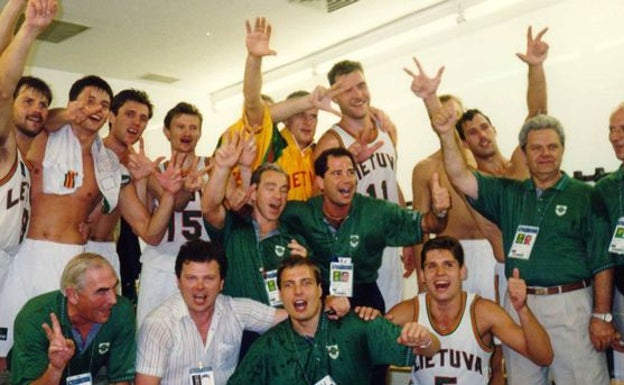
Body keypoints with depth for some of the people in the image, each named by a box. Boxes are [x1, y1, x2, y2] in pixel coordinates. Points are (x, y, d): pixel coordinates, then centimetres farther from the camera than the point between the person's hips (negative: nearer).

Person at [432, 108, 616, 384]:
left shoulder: (585, 196, 1)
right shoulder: (508, 194, 10)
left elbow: (602, 262, -2)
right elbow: (461, 178, 0)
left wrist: (602, 315, -7)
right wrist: (446, 135, -14)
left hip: (571, 303, -3)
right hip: (519, 304, 3)